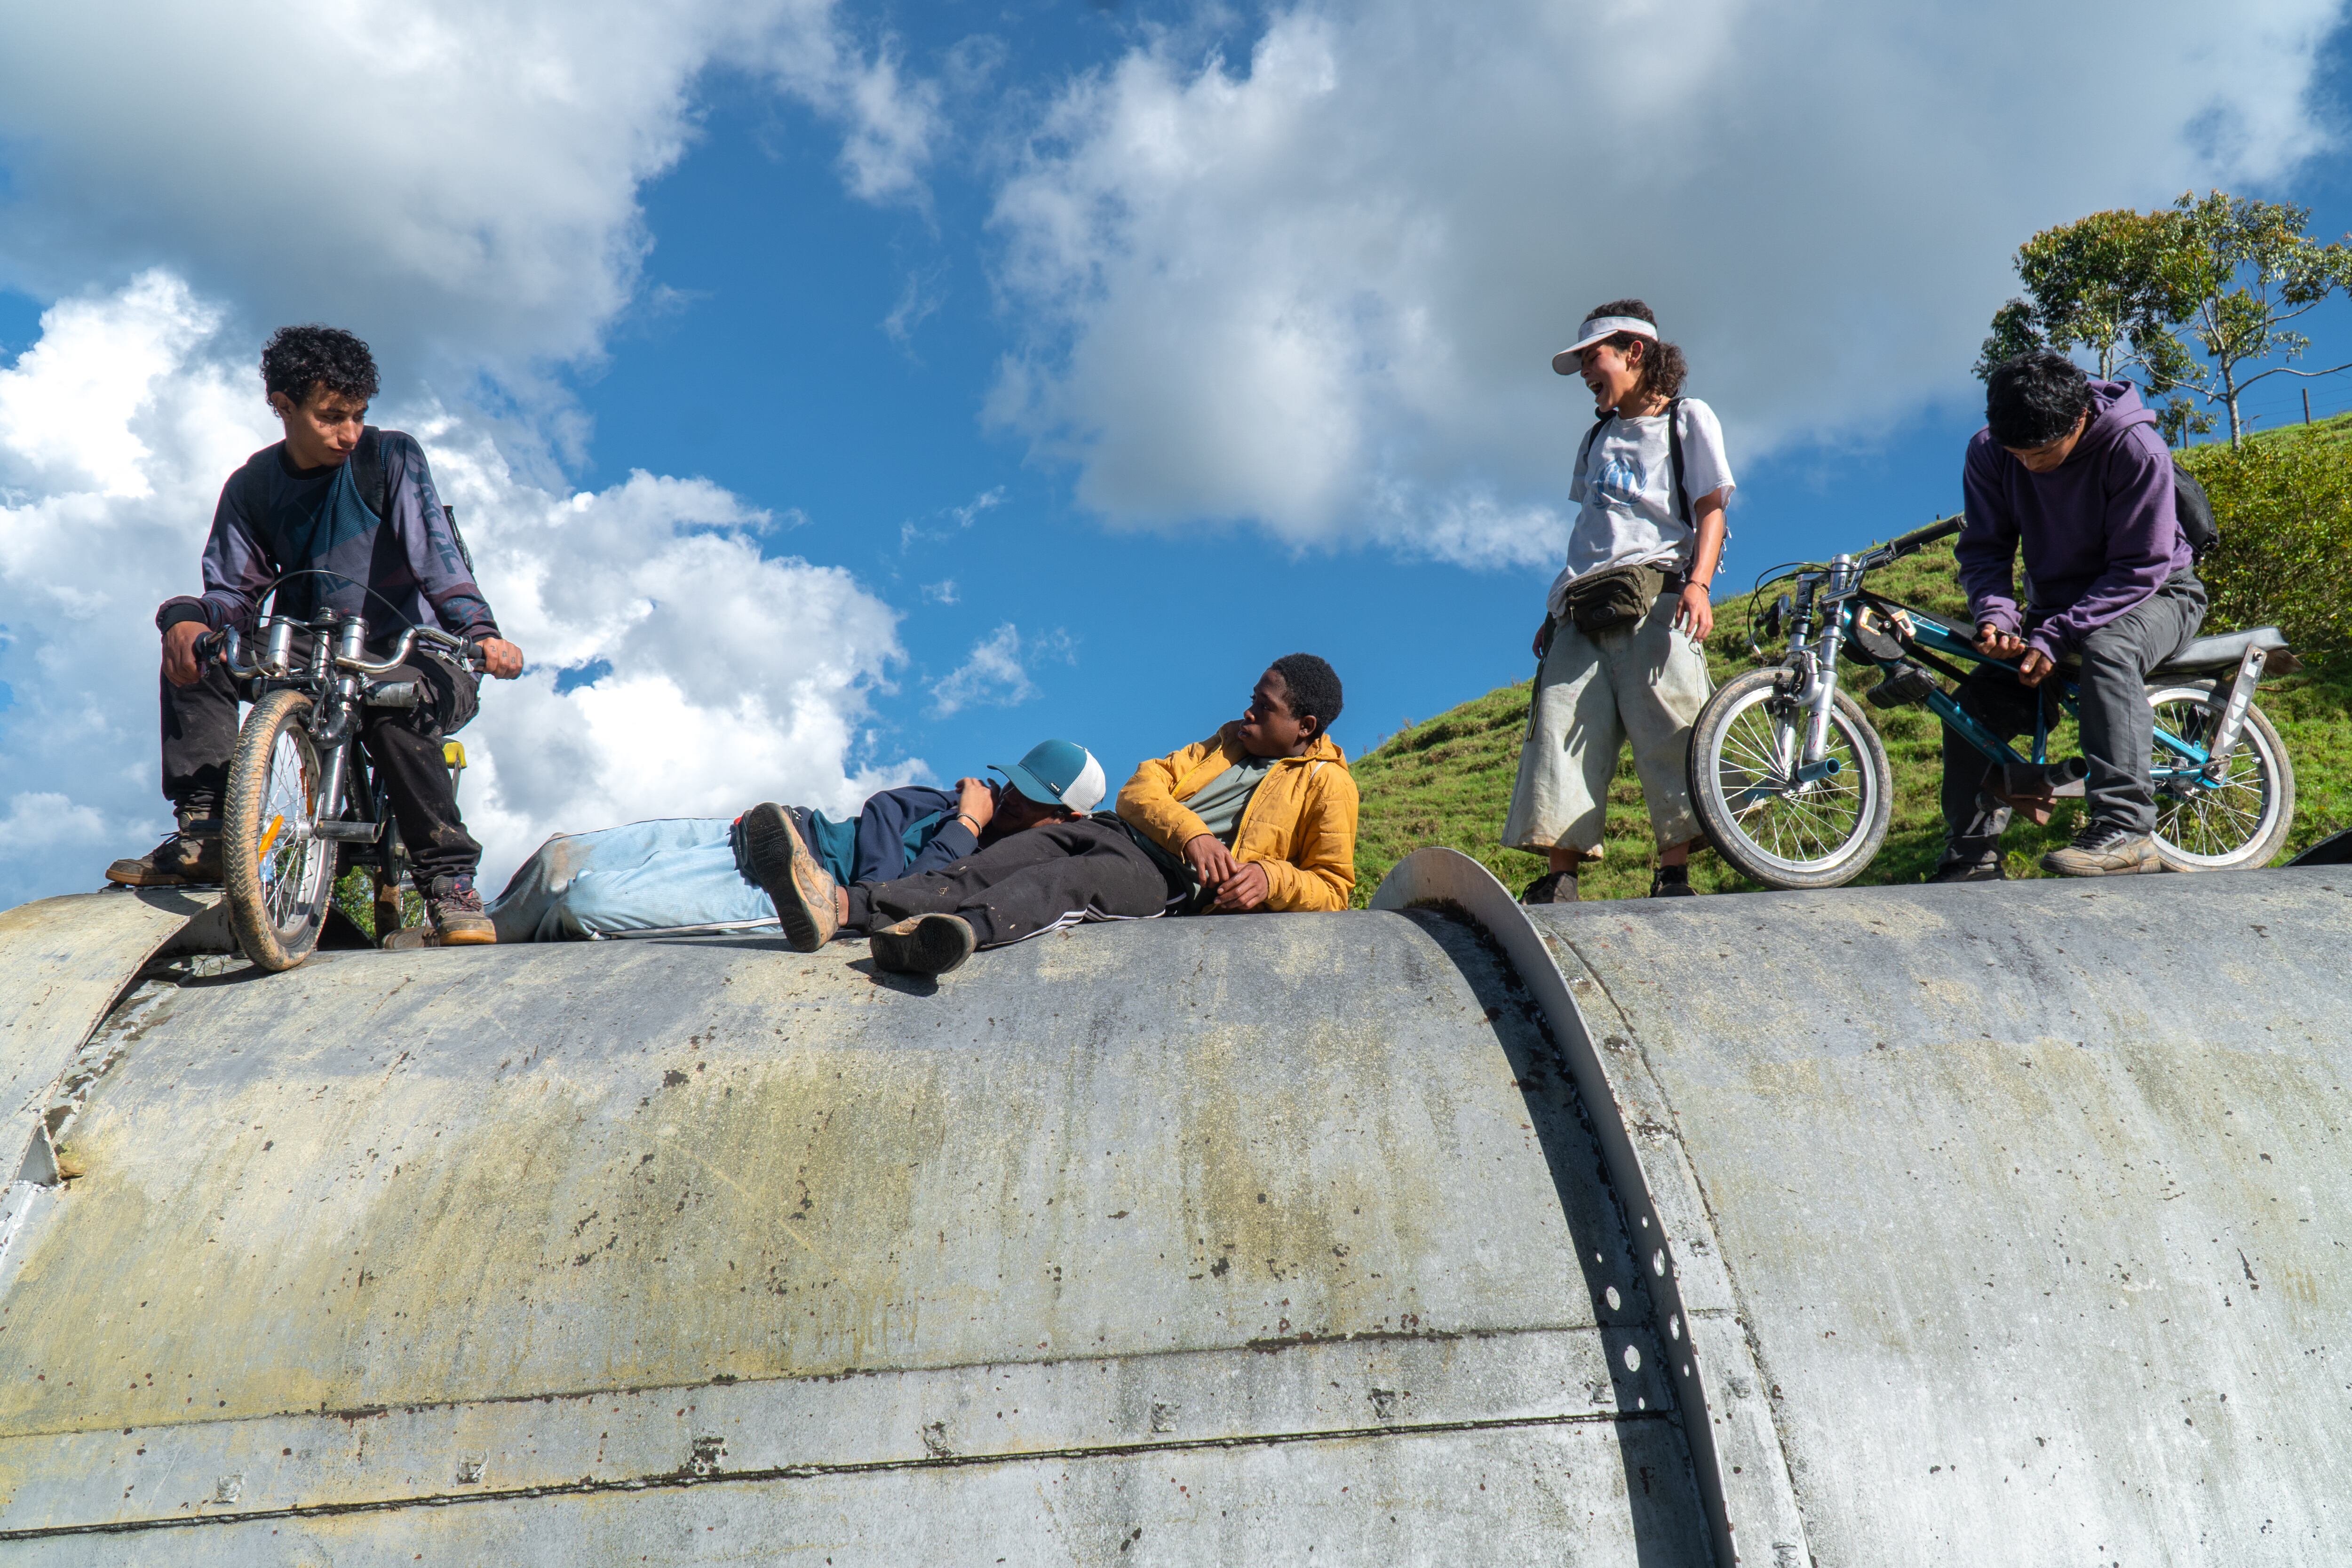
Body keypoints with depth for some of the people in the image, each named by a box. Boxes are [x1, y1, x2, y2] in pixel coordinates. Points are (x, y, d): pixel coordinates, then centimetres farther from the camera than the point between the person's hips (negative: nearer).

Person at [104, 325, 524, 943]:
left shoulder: (392, 457, -7)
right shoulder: (252, 487, 5)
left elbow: (435, 552, -21)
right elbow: (234, 591, 2)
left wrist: (480, 632, -38)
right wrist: (187, 619, -22)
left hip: (413, 658, -4)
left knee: (393, 704, -37)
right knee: (194, 650, -14)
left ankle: (449, 878, -23)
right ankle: (203, 834, -11)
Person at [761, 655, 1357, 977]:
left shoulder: (1329, 785, 10)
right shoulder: (1231, 741, 27)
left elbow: (1334, 886, 4)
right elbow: (1142, 788, 15)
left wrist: (1269, 877, -16)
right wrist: (1190, 831, -6)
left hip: (1174, 876, -6)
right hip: (1115, 829, 6)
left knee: (1070, 881, -38)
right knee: (983, 870, -19)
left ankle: (965, 931, -67)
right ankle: (840, 906, -38)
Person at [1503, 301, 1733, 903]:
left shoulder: (1688, 418, 13)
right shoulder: (1598, 435, 30)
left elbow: (1710, 510, 3)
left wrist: (1698, 583, -15)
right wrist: (1556, 609, 20)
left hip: (1654, 594, -5)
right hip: (1583, 605, 5)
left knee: (1667, 735, -15)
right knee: (1562, 736, -9)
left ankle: (1674, 876, -14)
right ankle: (1559, 880, -13)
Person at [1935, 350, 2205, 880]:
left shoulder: (2136, 448, -25)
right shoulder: (1989, 450, -13)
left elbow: (2140, 570, -24)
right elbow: (1983, 549, -5)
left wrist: (2054, 638, -33)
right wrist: (1995, 615, -26)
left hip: (2154, 594, -4)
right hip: (2057, 604, 5)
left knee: (2106, 647, -39)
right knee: (1973, 705, -15)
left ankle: (2125, 829, -40)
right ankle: (1971, 861, -4)